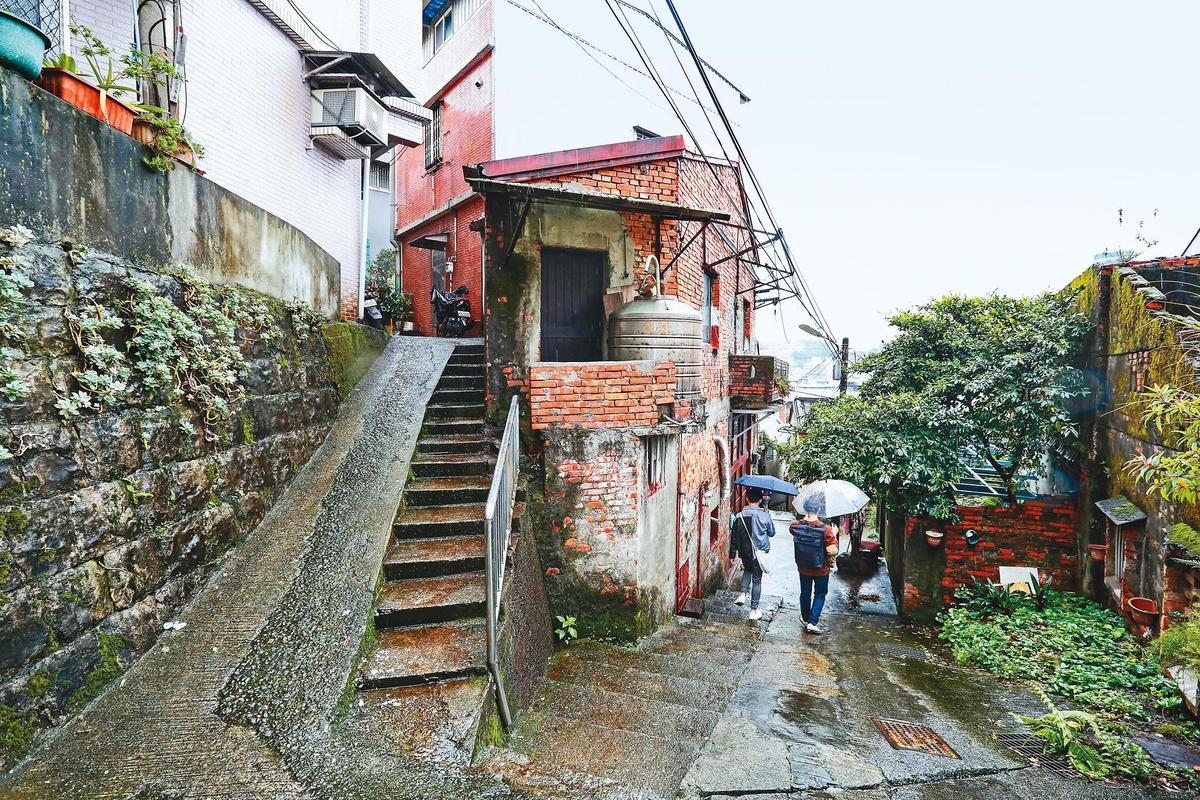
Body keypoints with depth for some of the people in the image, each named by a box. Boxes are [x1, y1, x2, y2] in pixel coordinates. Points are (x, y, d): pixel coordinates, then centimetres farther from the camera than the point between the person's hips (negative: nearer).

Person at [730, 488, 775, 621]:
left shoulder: (739, 516, -7)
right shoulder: (764, 515, -14)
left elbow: (734, 536, 1)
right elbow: (772, 532, 1)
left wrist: (733, 550, 14)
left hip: (744, 552, 3)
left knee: (747, 569, 30)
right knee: (757, 580, 8)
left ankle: (742, 595, 12)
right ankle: (754, 610, 14)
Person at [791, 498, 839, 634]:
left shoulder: (796, 526, -14)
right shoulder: (825, 529, -25)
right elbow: (833, 551, -25)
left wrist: (803, 519, 17)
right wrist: (834, 535, -12)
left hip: (803, 568, 3)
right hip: (821, 570, -3)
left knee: (805, 594, 20)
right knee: (820, 594, 14)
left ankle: (806, 620, 35)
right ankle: (812, 622, 8)